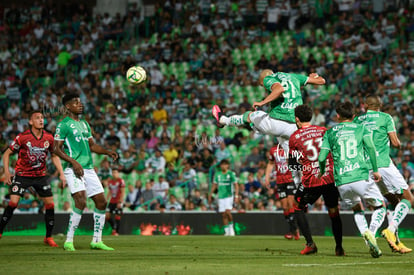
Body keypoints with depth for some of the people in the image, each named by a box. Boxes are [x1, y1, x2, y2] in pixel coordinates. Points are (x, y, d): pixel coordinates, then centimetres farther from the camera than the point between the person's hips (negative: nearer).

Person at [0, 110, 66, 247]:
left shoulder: (49, 138, -4)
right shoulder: (22, 137, -15)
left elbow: (54, 155, 11)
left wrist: (61, 173, 3)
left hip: (41, 175, 4)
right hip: (22, 174, -4)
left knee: (50, 204, -2)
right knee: (13, 202, -17)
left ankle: (48, 237, 11)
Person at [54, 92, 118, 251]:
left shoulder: (84, 124, 20)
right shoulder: (64, 125, -4)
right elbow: (57, 149, -9)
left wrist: (107, 152, 10)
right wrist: (73, 162, -20)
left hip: (88, 169, 8)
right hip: (73, 169, -8)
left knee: (101, 202, 4)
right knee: (81, 202, -22)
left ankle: (97, 240, 14)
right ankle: (69, 241, -15)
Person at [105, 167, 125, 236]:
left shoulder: (121, 181, -6)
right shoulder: (110, 181, 12)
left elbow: (123, 192, -9)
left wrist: (120, 202, -16)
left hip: (118, 202, -6)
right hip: (112, 201, 6)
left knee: (117, 217, -6)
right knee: (107, 215, -6)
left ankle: (116, 232, 1)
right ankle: (113, 227, 12)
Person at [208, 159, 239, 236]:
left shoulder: (231, 174, -3)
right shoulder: (217, 174, 8)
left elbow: (236, 185, -4)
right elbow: (214, 185, 16)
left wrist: (236, 196, -12)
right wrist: (210, 195, 13)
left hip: (229, 196, -4)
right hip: (220, 197, 4)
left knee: (227, 212, -19)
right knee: (223, 215, 2)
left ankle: (231, 227, 1)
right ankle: (227, 231, 8)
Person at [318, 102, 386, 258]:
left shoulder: (330, 133, 15)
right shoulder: (361, 129, 13)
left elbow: (322, 157, 6)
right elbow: (370, 147, -4)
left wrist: (322, 172, 25)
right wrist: (375, 170, 3)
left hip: (341, 181, 2)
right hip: (361, 177, -2)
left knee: (357, 210, 25)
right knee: (379, 208, 15)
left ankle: (365, 233, -4)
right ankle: (371, 232, -15)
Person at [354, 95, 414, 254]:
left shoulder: (357, 120, 13)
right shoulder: (386, 118, 3)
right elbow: (395, 143, -3)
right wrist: (398, 144, 19)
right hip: (383, 164, -5)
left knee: (393, 200, 17)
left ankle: (395, 240, 8)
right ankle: (391, 230, -20)